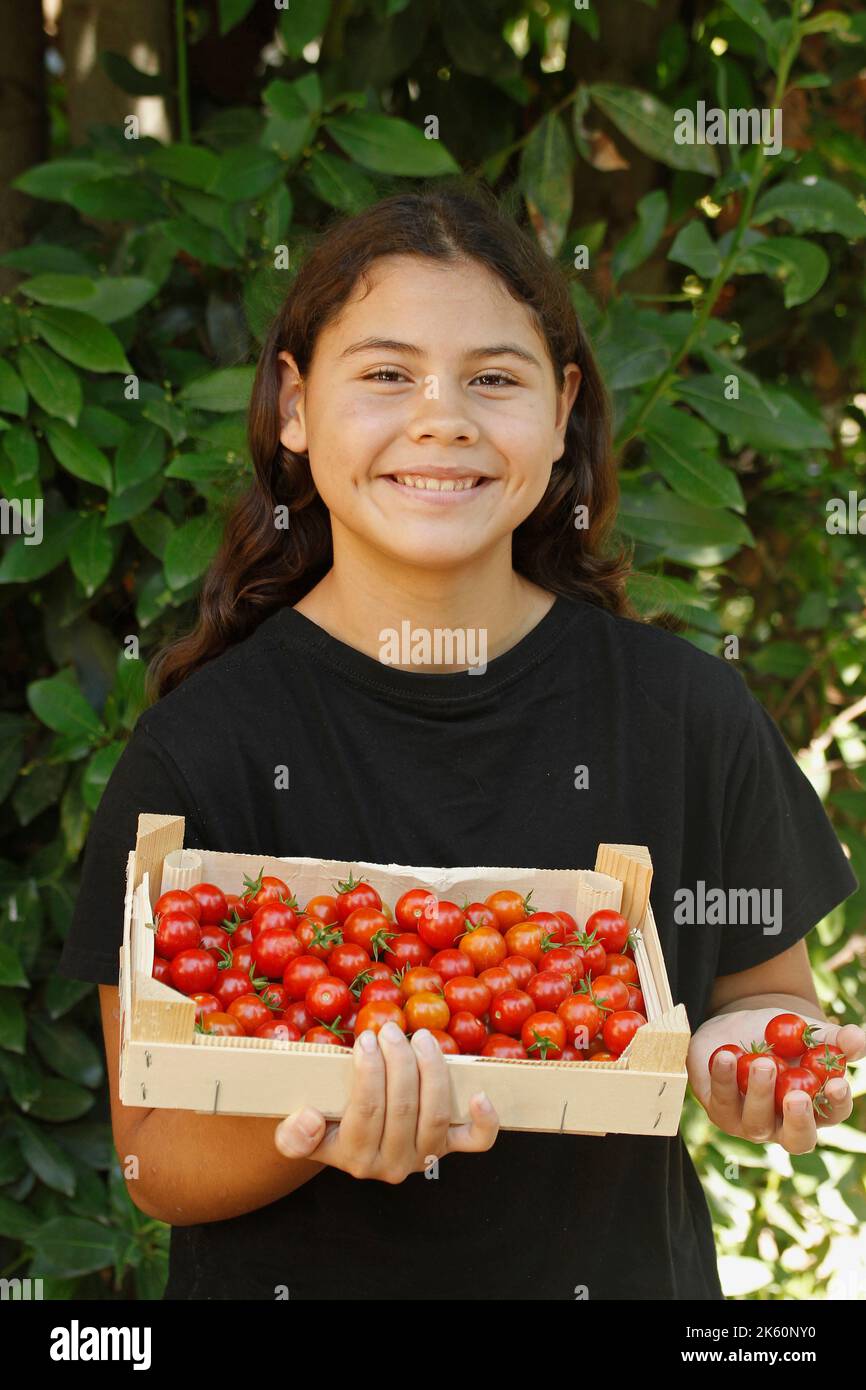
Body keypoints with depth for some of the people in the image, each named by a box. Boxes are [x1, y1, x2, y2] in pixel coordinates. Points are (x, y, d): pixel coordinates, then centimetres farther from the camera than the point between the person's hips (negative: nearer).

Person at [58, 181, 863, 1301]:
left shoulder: (689, 713, -10)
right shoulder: (200, 747, -15)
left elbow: (764, 990, 4)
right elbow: (156, 1164, -13)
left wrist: (750, 1050, -18)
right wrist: (315, 1126, -32)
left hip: (619, 1268, 2)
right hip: (295, 1281, -2)